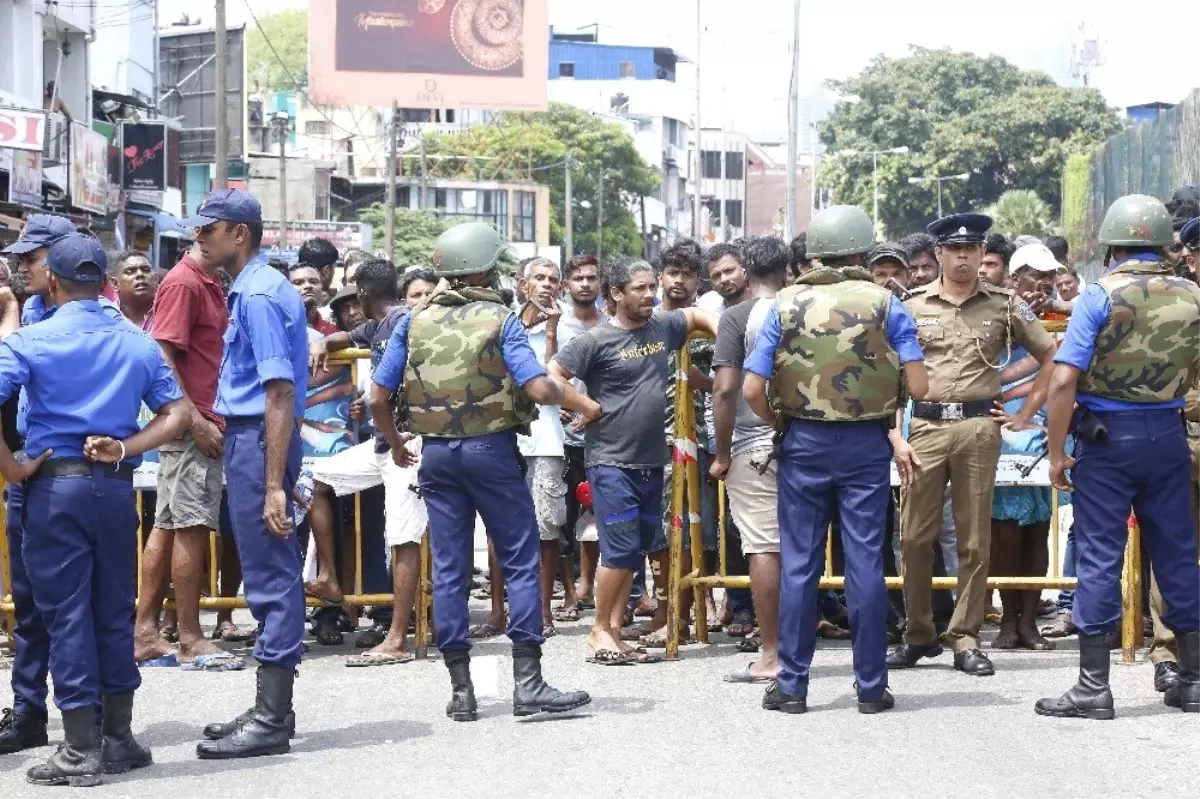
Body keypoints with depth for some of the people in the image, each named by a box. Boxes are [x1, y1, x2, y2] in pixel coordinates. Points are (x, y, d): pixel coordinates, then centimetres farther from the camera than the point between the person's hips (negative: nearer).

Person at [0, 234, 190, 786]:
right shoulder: (137, 343, 7)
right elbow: (178, 413, 6)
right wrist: (127, 448, -2)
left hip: (55, 485, -3)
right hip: (116, 486, 4)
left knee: (66, 614, 1)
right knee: (114, 611, 12)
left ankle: (81, 751, 3)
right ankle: (119, 739, 19)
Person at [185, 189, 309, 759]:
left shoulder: (258, 295, -15)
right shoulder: (259, 286, 16)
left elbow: (280, 393, -21)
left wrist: (275, 485, -24)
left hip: (258, 440, -10)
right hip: (250, 437, 10)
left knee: (270, 578, -5)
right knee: (271, 577, 14)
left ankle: (271, 721, 0)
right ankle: (271, 708, 22)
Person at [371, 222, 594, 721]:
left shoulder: (414, 323, 5)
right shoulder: (500, 320, -5)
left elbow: (378, 397, 4)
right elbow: (539, 389, -15)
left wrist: (395, 441, 21)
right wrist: (584, 404, 3)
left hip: (436, 453, 4)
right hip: (490, 449, -4)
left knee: (448, 567, 7)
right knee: (520, 560, 2)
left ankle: (460, 689, 9)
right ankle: (527, 682, -2)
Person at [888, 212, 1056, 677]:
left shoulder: (1004, 306, 6)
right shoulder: (913, 306, 7)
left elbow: (1052, 358, 10)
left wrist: (1025, 415, 5)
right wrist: (895, 438, -1)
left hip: (979, 427, 0)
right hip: (925, 428, 1)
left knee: (975, 541, 3)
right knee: (914, 538, 2)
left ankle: (965, 640, 11)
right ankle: (918, 635, 16)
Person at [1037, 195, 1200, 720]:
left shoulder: (1100, 296, -9)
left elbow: (1064, 381, -15)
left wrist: (1057, 452, -9)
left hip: (1106, 437, -4)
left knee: (1099, 557, 0)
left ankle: (1093, 687, 2)